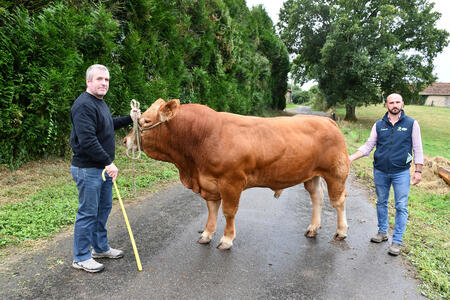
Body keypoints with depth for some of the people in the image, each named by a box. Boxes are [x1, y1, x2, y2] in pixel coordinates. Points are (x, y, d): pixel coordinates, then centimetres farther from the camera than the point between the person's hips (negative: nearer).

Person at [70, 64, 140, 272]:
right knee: (88, 213, 0)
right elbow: (87, 140, -27)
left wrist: (129, 118, 23)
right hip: (88, 169, -10)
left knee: (104, 208, 18)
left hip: (103, 167, 10)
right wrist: (108, 162, -26)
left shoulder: (100, 103, 15)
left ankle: (101, 248, 34)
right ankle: (81, 258, 16)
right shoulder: (84, 105, -19)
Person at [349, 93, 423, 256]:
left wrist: (418, 170, -3)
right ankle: (382, 232, 32)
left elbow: (417, 148, 0)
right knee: (381, 203, 15)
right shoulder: (379, 125, 4)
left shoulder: (411, 123, -2)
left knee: (401, 206, 1)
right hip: (380, 171, 3)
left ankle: (397, 241, 12)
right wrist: (352, 157, -9)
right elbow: (368, 145, 4)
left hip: (401, 172, -2)